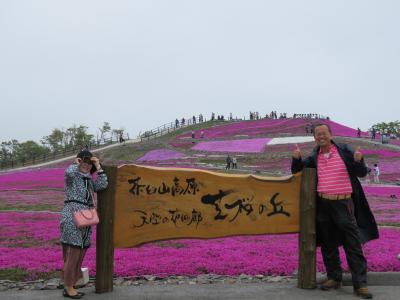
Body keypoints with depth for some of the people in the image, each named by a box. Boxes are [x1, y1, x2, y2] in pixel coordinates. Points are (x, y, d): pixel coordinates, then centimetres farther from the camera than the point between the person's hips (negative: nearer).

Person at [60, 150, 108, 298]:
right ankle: (69, 288, 4)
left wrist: (98, 166, 3)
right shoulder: (71, 175, -2)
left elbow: (103, 185, 2)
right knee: (73, 254, -7)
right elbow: (69, 172, -27)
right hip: (72, 217, -8)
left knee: (79, 255, 10)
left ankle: (68, 287, 19)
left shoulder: (89, 180, 18)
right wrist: (75, 163, -5)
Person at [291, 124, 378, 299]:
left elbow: (362, 173, 2)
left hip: (343, 203, -3)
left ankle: (360, 284, 3)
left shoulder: (344, 151, 0)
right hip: (323, 205, 4)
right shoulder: (314, 158, 8)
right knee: (328, 245, 11)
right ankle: (334, 278, 24)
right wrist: (296, 158, -5)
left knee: (353, 246, -3)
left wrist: (358, 161, -20)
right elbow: (296, 170, 15)